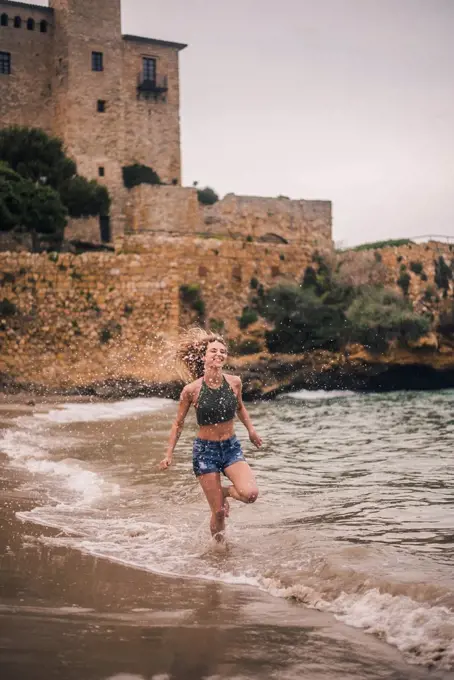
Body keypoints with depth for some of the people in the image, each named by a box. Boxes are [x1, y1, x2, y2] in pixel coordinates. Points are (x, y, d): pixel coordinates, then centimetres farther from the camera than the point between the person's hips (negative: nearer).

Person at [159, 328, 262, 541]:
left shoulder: (234, 382, -4)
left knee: (250, 494, -20)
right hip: (205, 451, -3)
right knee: (219, 512, -3)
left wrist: (251, 430, 13)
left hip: (231, 447, 3)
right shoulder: (192, 390, -12)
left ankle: (225, 491, 14)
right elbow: (178, 423, 2)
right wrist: (169, 454, 4)